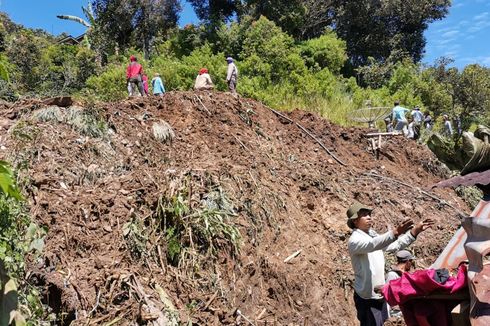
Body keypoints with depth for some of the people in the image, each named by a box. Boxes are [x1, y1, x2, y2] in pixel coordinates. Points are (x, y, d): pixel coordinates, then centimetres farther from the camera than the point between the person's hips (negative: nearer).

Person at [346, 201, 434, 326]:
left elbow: (395, 246, 8)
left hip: (380, 294, 8)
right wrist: (396, 232, -50)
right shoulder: (355, 240, -18)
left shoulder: (373, 236, 9)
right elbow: (372, 245, -38)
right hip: (366, 297, -8)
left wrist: (415, 231, -2)